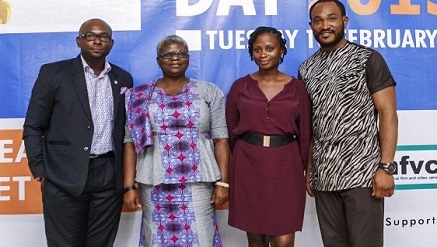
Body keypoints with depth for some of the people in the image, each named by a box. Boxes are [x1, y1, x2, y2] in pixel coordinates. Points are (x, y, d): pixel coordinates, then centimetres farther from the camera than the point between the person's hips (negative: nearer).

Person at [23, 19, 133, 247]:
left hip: (110, 178, 3)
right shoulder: (53, 73, 1)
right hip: (65, 178, -3)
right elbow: (33, 127, 1)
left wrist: (127, 175, 7)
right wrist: (40, 171, -5)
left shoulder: (123, 79, 11)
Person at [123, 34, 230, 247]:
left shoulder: (209, 92, 4)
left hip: (199, 182, 0)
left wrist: (223, 182, -4)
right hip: (155, 184, 1)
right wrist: (129, 186, -3)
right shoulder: (140, 97, 5)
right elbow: (130, 142, 3)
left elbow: (221, 140, 2)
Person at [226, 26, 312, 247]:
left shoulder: (296, 87, 2)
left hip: (285, 165, -1)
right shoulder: (240, 87, 3)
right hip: (248, 164, 1)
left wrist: (301, 167, 8)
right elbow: (231, 130, 9)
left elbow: (304, 133, 7)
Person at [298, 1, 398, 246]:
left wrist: (386, 167, -14)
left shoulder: (368, 59, -2)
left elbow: (388, 113, -6)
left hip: (362, 173, -4)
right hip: (323, 176, 4)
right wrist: (308, 169, 10)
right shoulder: (306, 69, 11)